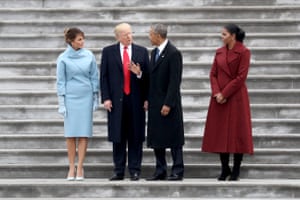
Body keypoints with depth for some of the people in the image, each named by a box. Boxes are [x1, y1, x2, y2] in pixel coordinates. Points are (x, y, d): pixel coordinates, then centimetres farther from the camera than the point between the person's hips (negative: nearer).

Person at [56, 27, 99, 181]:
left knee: (84, 133, -2)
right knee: (71, 133, 1)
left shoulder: (89, 56, 3)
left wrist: (96, 98, 7)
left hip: (86, 97, 1)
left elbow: (94, 77, 8)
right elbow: (60, 81, 1)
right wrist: (61, 103, -2)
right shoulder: (63, 58, -1)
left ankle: (80, 168, 1)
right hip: (70, 97, -1)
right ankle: (71, 167, 6)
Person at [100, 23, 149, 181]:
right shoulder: (108, 52, 6)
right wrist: (106, 98, -4)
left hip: (136, 101, 0)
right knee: (118, 137, 3)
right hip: (116, 101, 0)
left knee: (136, 137, 1)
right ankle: (119, 170, 9)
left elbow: (148, 76, 8)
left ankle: (134, 170, 7)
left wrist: (139, 73, -14)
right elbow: (104, 77, 4)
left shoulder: (142, 52, 7)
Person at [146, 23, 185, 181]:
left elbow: (175, 81, -16)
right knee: (156, 139, 9)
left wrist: (168, 104, -20)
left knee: (173, 139, -3)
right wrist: (148, 100, 12)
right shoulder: (154, 53, 15)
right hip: (155, 103, 8)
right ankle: (160, 171, 15)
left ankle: (177, 171, 2)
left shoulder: (173, 53, -12)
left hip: (168, 103, -8)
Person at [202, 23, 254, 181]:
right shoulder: (219, 52, 11)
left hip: (236, 97, -6)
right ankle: (225, 169, 14)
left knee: (237, 132, -1)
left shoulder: (243, 52, -7)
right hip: (219, 97, 6)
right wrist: (216, 93, -8)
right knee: (220, 133, 5)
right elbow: (213, 74, 8)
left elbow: (241, 77, -12)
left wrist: (224, 94, -14)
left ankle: (236, 171, 5)